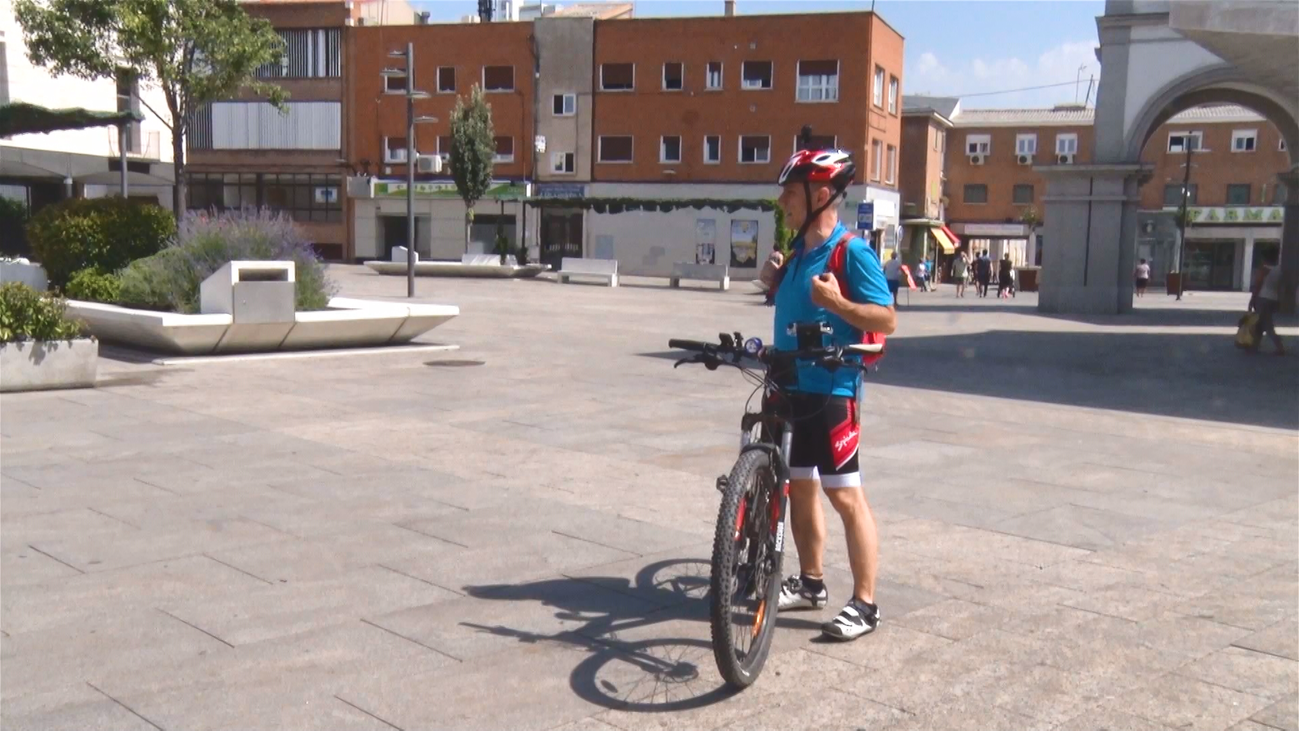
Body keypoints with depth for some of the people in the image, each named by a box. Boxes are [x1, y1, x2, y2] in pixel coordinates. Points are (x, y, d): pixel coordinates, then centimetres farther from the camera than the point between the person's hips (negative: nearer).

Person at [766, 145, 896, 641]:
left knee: (844, 495, -4)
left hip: (830, 390, -9)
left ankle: (864, 604, 4)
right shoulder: (798, 250, 12)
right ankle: (810, 583, 29)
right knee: (799, 486, 15)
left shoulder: (852, 252, -12)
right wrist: (774, 276, 8)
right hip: (791, 386, 9)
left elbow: (887, 320, -15)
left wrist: (837, 302, -29)